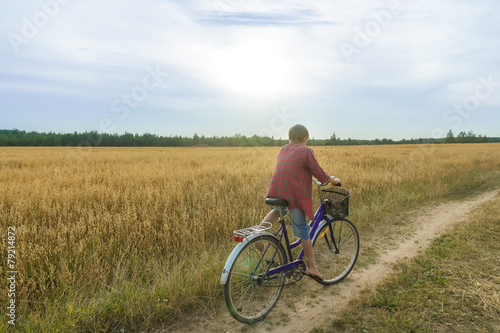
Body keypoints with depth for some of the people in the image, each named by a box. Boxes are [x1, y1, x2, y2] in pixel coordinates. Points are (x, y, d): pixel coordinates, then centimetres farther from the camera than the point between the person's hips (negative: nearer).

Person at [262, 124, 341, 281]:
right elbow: (319, 174, -3)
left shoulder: (283, 150, 14)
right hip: (295, 196, -5)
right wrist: (333, 180, 16)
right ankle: (312, 267, 16)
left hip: (277, 192, 5)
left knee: (279, 210, 35)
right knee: (304, 232, 6)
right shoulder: (306, 151, -5)